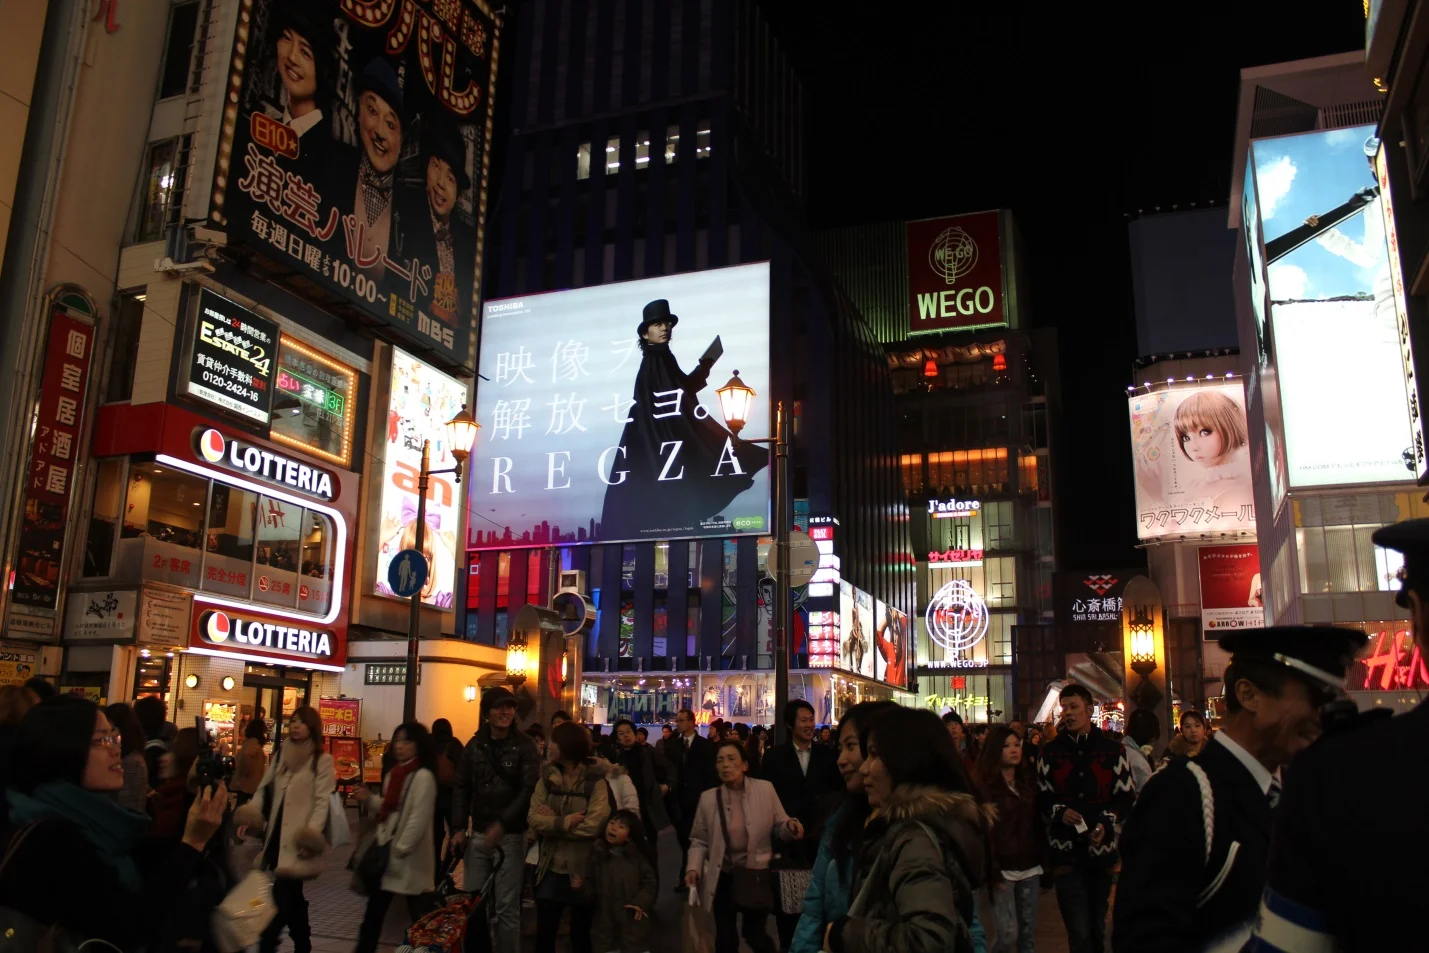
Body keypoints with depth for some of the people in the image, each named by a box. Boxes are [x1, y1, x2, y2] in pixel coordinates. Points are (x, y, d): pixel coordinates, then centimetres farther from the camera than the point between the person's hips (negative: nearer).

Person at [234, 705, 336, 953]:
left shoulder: (323, 761, -4)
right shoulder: (280, 756, 16)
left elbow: (323, 801, -11)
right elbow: (264, 790, 13)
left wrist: (313, 832, -24)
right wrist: (249, 816, -3)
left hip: (297, 840, -6)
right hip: (275, 837, 6)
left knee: (281, 898, -11)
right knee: (292, 898, 12)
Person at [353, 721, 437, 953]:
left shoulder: (423, 776, -15)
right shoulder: (394, 773, 12)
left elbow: (419, 818, -20)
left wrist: (400, 850, -19)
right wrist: (369, 800, 3)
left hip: (409, 857, -8)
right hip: (386, 849, 8)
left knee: (418, 914, 2)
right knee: (374, 911, 14)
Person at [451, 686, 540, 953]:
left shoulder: (524, 745, -5)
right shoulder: (475, 745, 7)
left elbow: (529, 789, -12)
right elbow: (461, 787, 11)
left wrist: (502, 823, -19)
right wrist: (458, 828, 3)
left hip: (510, 834, -4)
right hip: (478, 833, 4)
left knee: (506, 906, -2)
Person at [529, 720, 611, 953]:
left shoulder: (596, 782, -11)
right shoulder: (547, 777, 2)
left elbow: (591, 826, -22)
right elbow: (533, 818, -7)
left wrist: (552, 823, -14)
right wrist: (564, 822, -21)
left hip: (583, 871, -3)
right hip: (551, 869, 3)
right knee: (544, 933, 9)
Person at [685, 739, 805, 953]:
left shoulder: (765, 789, -8)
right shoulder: (708, 798, -4)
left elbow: (780, 828, -2)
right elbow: (699, 840, 3)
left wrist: (791, 826, -24)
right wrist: (693, 867, -13)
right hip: (723, 878, 1)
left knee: (755, 934, 6)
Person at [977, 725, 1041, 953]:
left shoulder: (1028, 781, 11)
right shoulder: (984, 785, -6)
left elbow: (1037, 823, 11)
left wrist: (1044, 861, 5)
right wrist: (992, 870, -17)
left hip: (1030, 867, 5)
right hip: (1003, 868, -5)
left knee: (1028, 932, 7)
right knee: (1008, 933, -9)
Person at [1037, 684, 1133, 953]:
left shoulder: (1111, 749, 2)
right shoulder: (1051, 751, 4)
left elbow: (1126, 797, 3)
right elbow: (1041, 798, 7)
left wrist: (1106, 822, -12)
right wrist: (1059, 811, -13)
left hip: (1102, 847, 1)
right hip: (1066, 849, -1)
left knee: (1098, 926, 17)